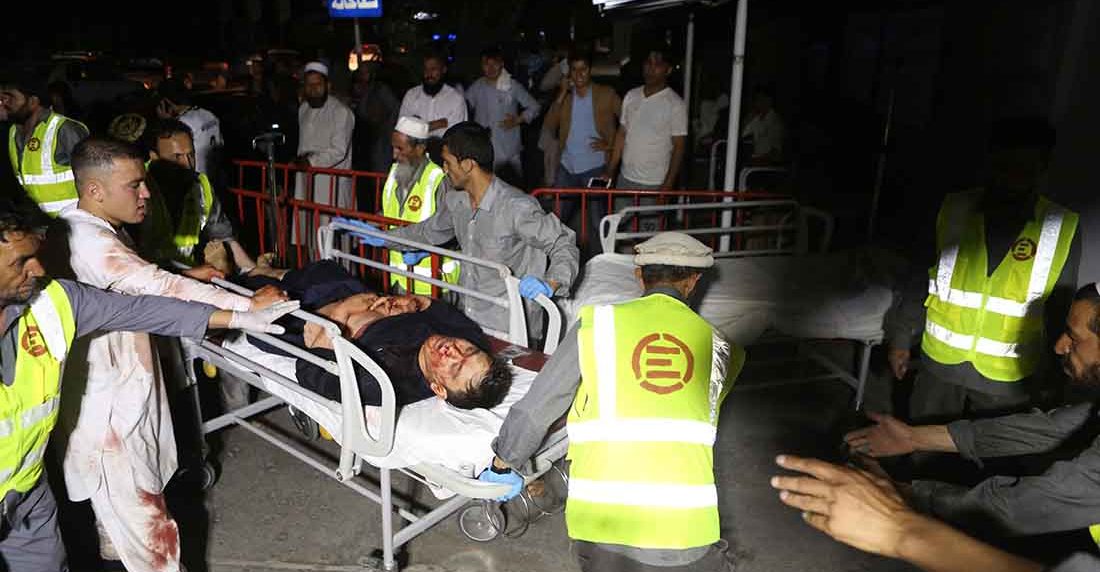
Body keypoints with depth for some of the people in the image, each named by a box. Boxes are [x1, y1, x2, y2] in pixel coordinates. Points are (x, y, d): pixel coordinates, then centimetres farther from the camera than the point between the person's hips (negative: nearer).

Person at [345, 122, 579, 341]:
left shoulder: (517, 207, -19)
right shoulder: (455, 202, 5)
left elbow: (565, 245, -14)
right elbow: (429, 231, 25)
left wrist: (550, 285, -32)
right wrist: (384, 238, 30)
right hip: (466, 320, 6)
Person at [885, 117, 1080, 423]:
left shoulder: (1062, 230, -8)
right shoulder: (952, 211, -7)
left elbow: (1060, 313, 1)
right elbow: (920, 280, 1)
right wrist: (901, 337, 4)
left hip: (1006, 378, 0)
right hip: (940, 362, 1)